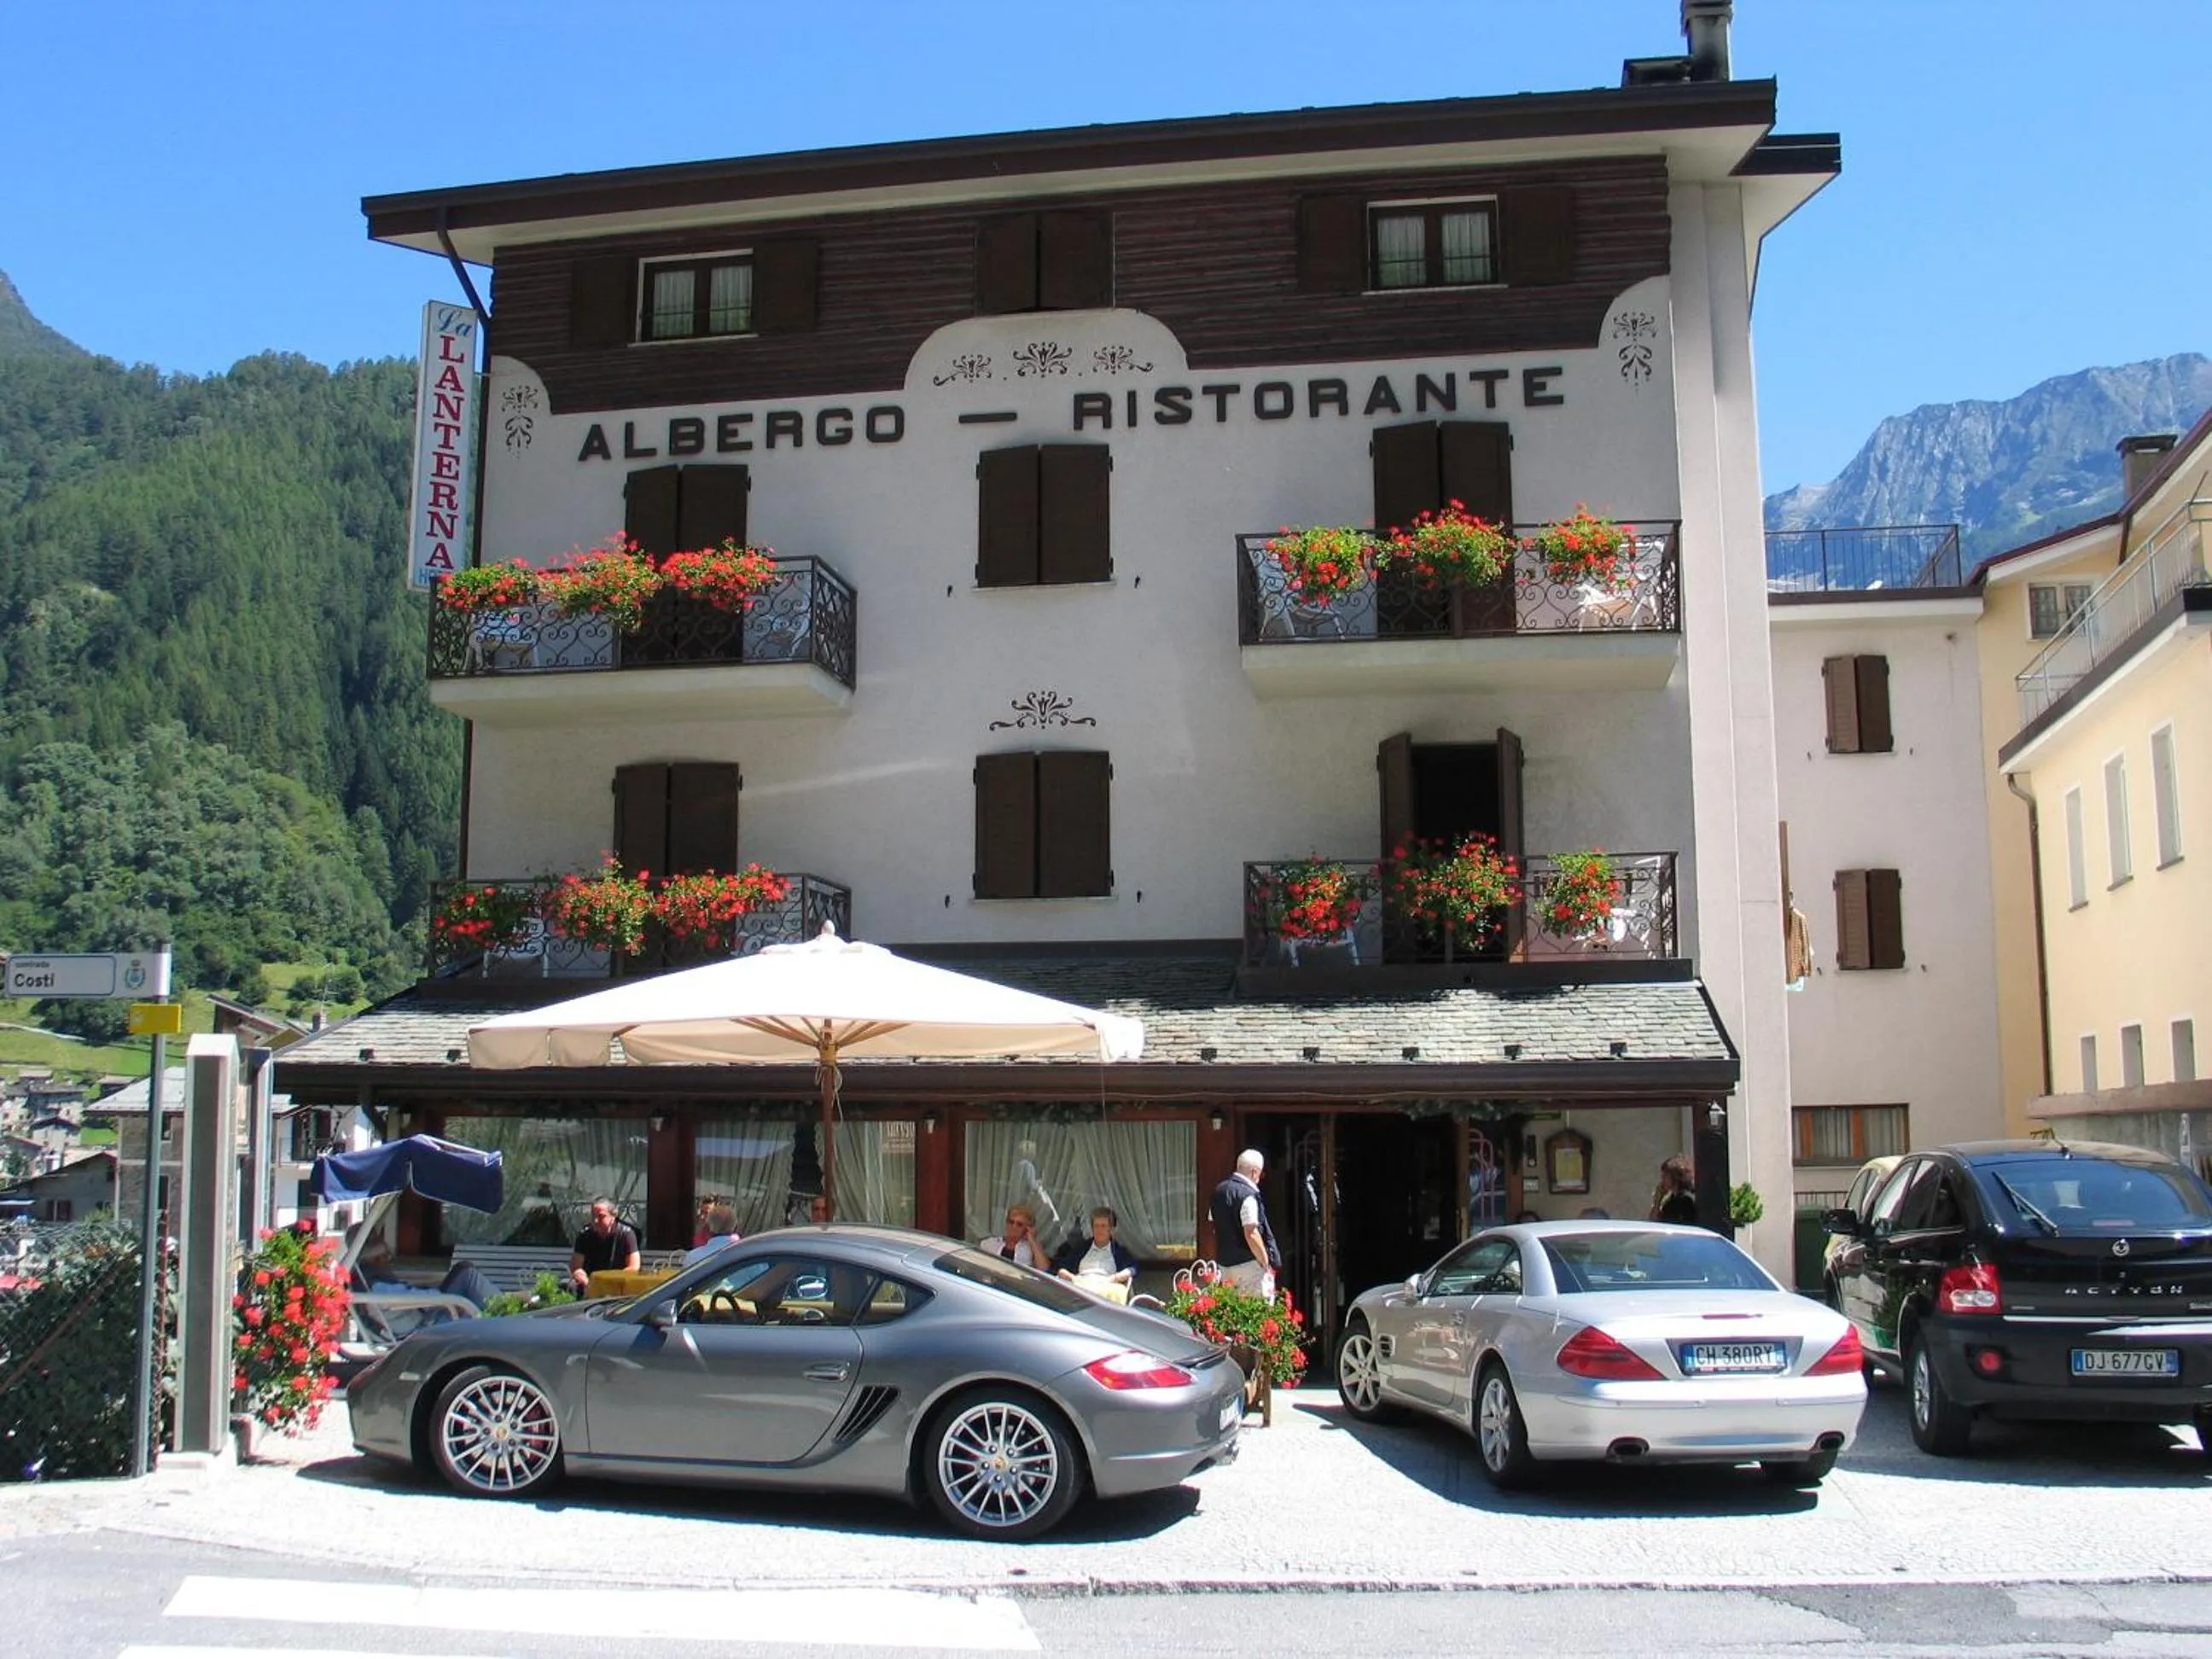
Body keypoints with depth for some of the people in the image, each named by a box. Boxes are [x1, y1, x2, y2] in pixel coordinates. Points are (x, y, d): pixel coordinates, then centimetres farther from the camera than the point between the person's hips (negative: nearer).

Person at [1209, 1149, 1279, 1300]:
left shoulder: (1218, 1191, 10)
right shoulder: (1248, 1195, -15)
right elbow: (1251, 1234, -21)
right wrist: (1266, 1264, -13)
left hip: (1225, 1263, 8)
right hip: (1249, 1265, -8)